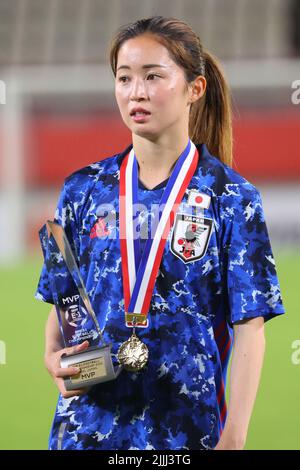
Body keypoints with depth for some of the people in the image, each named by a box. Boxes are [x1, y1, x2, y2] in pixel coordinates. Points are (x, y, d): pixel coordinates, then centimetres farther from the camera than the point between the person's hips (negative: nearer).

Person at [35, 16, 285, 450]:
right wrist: (55, 356, -8)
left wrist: (233, 438, -13)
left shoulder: (231, 198, -3)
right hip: (89, 426, 3)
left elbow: (249, 327, -6)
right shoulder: (84, 190, 6)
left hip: (187, 430, -2)